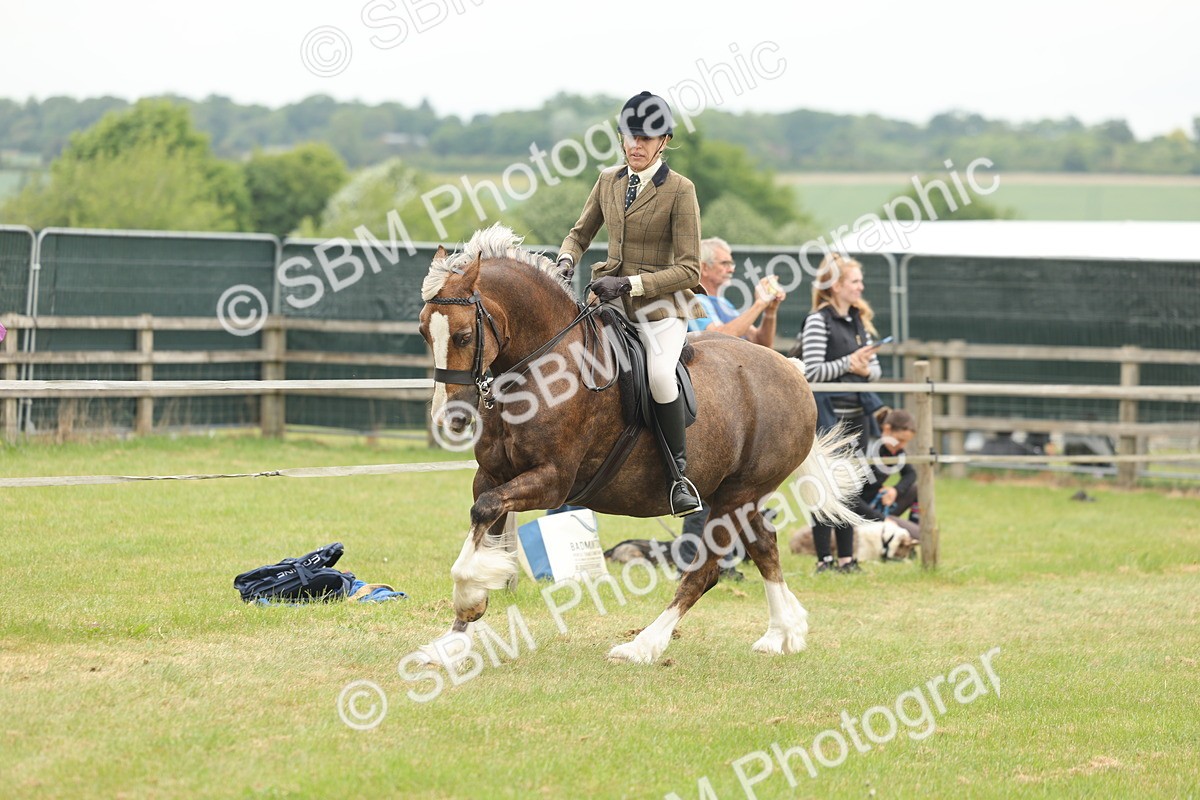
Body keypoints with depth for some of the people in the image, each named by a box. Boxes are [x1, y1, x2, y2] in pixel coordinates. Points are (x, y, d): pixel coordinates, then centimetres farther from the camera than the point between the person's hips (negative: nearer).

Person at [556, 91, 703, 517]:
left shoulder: (679, 190, -10)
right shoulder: (609, 181, 7)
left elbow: (689, 270, -13)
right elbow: (580, 233, 20)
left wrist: (629, 284, -22)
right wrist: (566, 260, -4)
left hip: (660, 304, -6)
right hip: (611, 296, 6)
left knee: (660, 374, -31)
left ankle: (680, 474, -16)